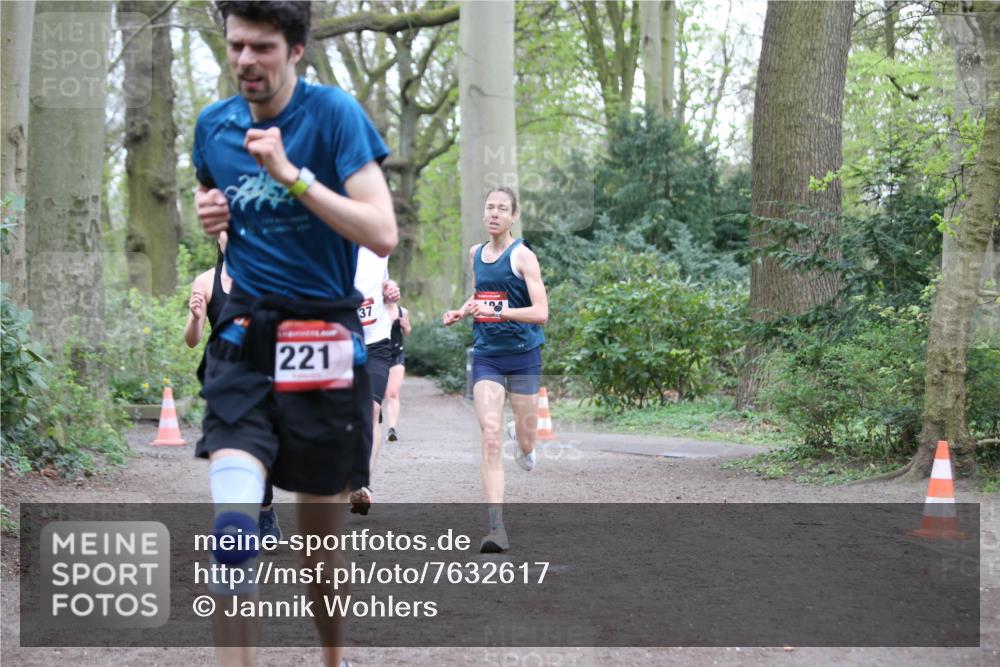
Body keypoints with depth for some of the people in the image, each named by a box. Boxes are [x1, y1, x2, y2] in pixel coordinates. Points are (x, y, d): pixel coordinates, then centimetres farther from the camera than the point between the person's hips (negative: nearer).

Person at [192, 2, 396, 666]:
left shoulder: (334, 113, -8)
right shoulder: (213, 125, 7)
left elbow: (382, 234, -16)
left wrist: (291, 173, -23)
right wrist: (209, 213, 4)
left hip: (324, 336, -3)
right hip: (244, 334, 3)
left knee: (323, 534, 9)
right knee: (232, 526, -19)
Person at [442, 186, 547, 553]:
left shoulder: (523, 256, -9)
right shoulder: (475, 254, 9)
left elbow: (541, 313, -17)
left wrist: (495, 311, -28)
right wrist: (460, 312, 10)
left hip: (523, 354, -3)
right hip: (486, 356, 3)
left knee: (525, 438, 10)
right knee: (490, 436, -14)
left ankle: (525, 449, 52)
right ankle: (496, 528, -19)